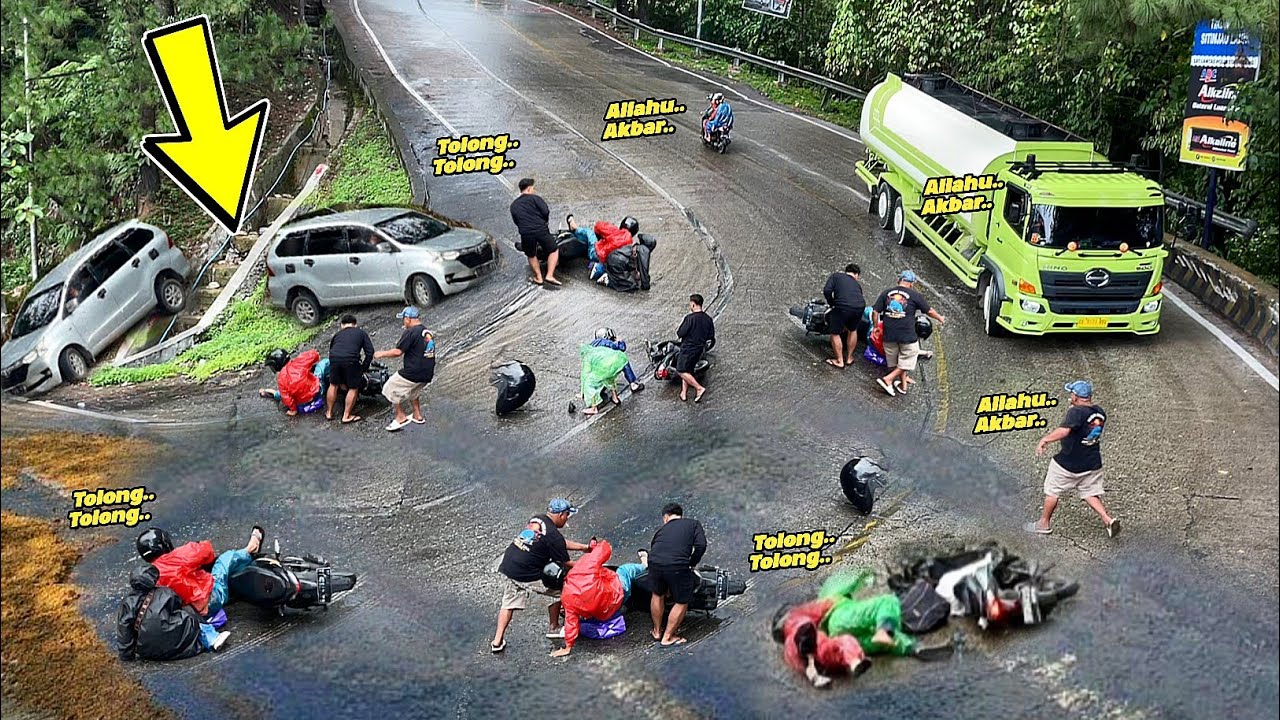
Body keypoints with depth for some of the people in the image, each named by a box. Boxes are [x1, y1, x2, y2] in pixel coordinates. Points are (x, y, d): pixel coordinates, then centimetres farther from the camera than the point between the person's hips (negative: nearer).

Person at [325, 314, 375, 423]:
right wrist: (364, 369, 20)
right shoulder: (361, 332, 24)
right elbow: (370, 352, 12)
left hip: (334, 358, 3)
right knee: (353, 388, 14)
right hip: (351, 360, -3)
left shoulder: (337, 334, 32)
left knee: (333, 385, 23)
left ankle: (329, 413, 34)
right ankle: (346, 416, 19)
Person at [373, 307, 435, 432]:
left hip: (413, 373, -8)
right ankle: (418, 416, 35)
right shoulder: (428, 333, 12)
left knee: (391, 389, 9)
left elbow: (398, 352, -15)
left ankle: (401, 417, 9)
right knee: (413, 390, 33)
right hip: (428, 375, 8)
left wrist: (382, 353, 0)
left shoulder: (410, 332, -13)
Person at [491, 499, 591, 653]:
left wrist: (584, 547, 25)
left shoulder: (536, 519, 10)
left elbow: (562, 543, 22)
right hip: (526, 576, -7)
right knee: (559, 590, 11)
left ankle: (497, 642, 18)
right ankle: (553, 628, 26)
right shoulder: (553, 535, -16)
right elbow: (565, 563, -5)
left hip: (507, 566, 7)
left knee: (509, 603, 20)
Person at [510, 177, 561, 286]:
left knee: (531, 256, 27)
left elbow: (516, 221, 18)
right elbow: (546, 211, -6)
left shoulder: (513, 205, 17)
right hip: (541, 230, -3)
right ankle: (550, 276, 2)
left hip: (525, 234, 3)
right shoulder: (534, 198, 2)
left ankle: (539, 278, 25)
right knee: (554, 250, 14)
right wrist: (544, 222, 13)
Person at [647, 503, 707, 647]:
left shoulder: (662, 529, 29)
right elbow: (701, 545, 6)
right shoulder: (693, 523, 22)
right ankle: (667, 638, 26)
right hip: (678, 566, -4)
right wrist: (692, 564, 19)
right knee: (682, 602, 18)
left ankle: (657, 632, 44)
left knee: (658, 595, 29)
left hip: (655, 563, 4)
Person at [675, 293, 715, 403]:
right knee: (688, 370, 18)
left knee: (682, 371, 1)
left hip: (688, 348, -7)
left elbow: (680, 334, -17)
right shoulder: (708, 319, 1)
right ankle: (684, 393, 20)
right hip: (700, 349, 7)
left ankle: (699, 388, -9)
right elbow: (711, 336, 6)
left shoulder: (690, 318, -20)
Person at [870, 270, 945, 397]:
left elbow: (875, 312, 3)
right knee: (907, 361, 10)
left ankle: (903, 385, 26)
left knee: (895, 361, 19)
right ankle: (888, 379, -1)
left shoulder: (886, 293, 4)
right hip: (907, 335, -4)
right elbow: (929, 311, 7)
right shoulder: (914, 295, -4)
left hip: (889, 334, 4)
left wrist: (875, 327, 18)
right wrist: (940, 318, 26)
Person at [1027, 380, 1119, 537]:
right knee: (1090, 493, 16)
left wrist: (1044, 440, -31)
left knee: (1052, 491, 11)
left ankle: (1044, 524, 23)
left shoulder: (1076, 412, -24)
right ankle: (1108, 519, -4)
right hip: (1093, 463, 7)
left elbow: (1063, 431, -39)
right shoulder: (1100, 412, 0)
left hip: (1068, 464, -7)